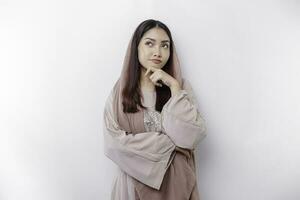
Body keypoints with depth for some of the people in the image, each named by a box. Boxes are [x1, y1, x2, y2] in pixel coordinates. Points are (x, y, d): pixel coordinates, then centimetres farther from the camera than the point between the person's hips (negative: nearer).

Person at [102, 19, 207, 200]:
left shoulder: (180, 86, -4)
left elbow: (192, 136, -16)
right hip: (135, 182, 0)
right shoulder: (121, 89, -5)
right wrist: (169, 142, -14)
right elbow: (113, 144, -14)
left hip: (175, 183, 1)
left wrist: (174, 86, -18)